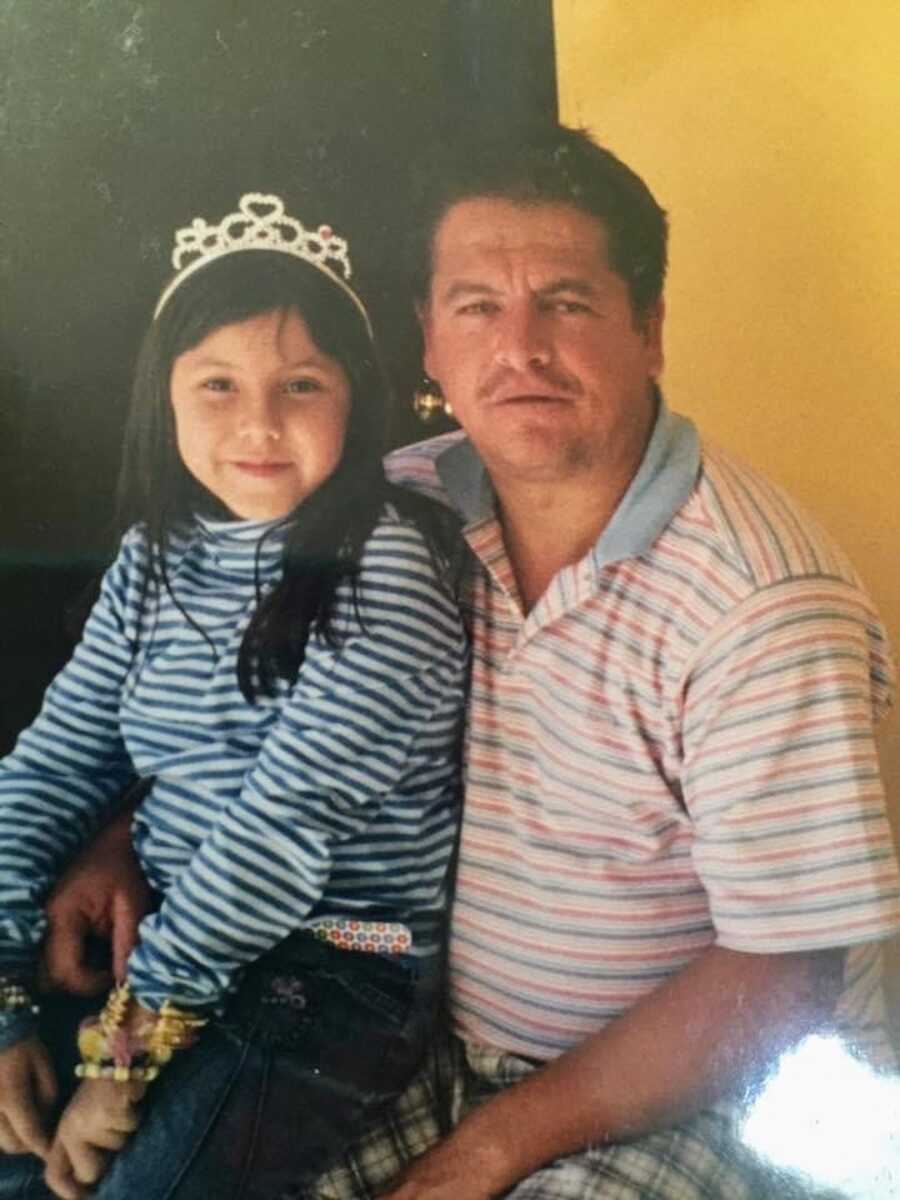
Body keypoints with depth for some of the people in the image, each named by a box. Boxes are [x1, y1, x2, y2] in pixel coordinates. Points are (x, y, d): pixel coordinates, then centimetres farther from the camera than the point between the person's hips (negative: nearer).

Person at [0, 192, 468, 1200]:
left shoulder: (387, 568, -14)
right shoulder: (156, 556, 6)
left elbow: (293, 818, -19)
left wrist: (134, 1032, -17)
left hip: (337, 972, -5)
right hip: (170, 941, 6)